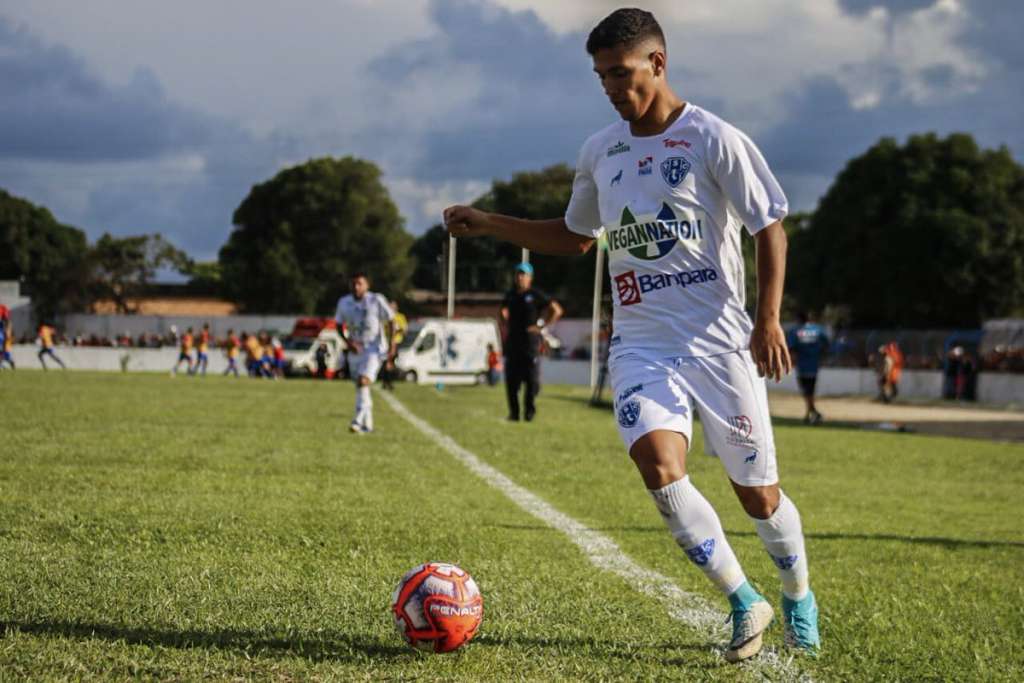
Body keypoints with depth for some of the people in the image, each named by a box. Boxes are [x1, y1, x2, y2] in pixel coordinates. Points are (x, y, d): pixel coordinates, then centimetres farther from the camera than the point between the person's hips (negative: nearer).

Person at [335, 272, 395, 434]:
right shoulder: (344, 303, 0)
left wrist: (391, 346, -8)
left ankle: (358, 420, -26)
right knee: (360, 386, 11)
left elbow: (390, 322, -3)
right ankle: (367, 424, 23)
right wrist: (347, 342, -7)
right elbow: (339, 325, 11)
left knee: (363, 382, -23)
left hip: (374, 349, -5)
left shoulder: (377, 301, -10)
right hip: (355, 349, 5)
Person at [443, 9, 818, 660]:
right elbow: (576, 235, 23)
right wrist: (487, 223, 14)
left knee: (757, 493, 3)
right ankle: (744, 604, -6)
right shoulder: (601, 150, 9)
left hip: (718, 343, -3)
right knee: (660, 466, -22)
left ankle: (799, 599, 33)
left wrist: (768, 321, -12)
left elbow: (770, 228, -4)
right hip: (642, 344, 3)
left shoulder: (713, 139, -7)